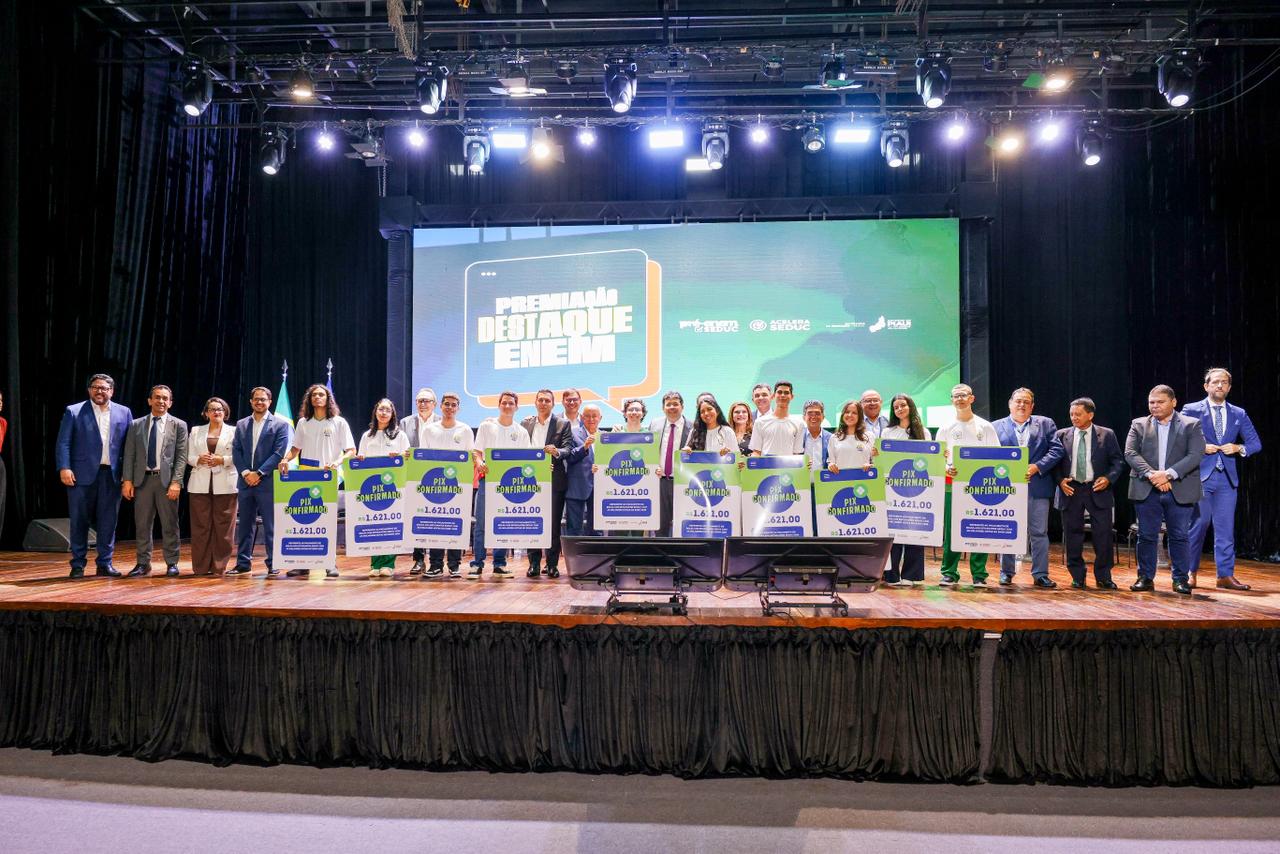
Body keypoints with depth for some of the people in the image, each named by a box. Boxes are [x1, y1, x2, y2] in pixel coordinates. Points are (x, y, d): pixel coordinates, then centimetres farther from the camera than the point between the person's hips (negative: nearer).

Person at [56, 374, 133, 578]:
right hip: (82, 474, -1)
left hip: (111, 475, 2)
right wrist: (64, 468, -12)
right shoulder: (73, 411, 4)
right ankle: (78, 565, 13)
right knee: (79, 521, 4)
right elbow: (63, 443, 0)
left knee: (108, 521, 5)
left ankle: (105, 563, 14)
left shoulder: (124, 413, 9)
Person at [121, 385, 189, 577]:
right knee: (142, 525, 6)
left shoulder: (178, 425, 4)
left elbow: (181, 456, -2)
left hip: (166, 479, -2)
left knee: (170, 525, 2)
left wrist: (176, 482, -11)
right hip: (142, 479, 2)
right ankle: (143, 563, 15)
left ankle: (171, 563, 11)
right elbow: (129, 455, 8)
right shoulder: (136, 425, 10)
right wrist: (127, 480, -1)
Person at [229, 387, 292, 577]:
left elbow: (279, 453, -7)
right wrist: (245, 472, -7)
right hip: (245, 481, 4)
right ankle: (243, 563, 17)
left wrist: (259, 473, -13)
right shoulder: (241, 424, 13)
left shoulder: (280, 424, 0)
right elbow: (236, 451, 8)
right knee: (245, 524, 9)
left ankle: (273, 564, 4)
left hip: (268, 482, -4)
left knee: (271, 526, -2)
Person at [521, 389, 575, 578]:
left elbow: (568, 449, -5)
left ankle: (552, 564, 7)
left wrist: (557, 452, -26)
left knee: (553, 523, 0)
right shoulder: (525, 424, 13)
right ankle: (534, 563, 9)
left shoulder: (563, 424, 4)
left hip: (554, 480, -2)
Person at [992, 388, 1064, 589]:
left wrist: (1036, 467, -11)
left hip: (1037, 487, 0)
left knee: (1039, 533, 2)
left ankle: (1040, 574, 9)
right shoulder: (996, 427, 9)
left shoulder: (1046, 424, 10)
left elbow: (1057, 450, 1)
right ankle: (1006, 572, 16)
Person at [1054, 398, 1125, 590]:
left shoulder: (1106, 435, 3)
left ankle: (1103, 578, 13)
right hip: (1071, 490, 1)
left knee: (1103, 536, 0)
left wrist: (1108, 478, -11)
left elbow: (1118, 461, 4)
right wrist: (1060, 480, -7)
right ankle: (1077, 577, 15)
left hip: (1098, 490, -1)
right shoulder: (1062, 435, 6)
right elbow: (1055, 462, 8)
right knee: (1072, 536, 4)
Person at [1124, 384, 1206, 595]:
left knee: (1179, 536, 3)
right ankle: (1146, 578, 12)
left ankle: (1181, 579, 12)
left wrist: (1168, 474, -17)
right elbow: (1130, 453, -2)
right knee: (1146, 536, 4)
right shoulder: (1139, 425, 9)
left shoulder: (1191, 425, 5)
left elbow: (1195, 455, -6)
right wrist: (1151, 474, -16)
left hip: (1180, 490, -1)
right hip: (1146, 490, 1)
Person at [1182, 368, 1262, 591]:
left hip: (1227, 478, 3)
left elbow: (1256, 444, 12)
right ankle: (1190, 573, 10)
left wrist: (1238, 448, -7)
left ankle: (1225, 576, 9)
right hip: (1200, 476, -3)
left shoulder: (1239, 414, 12)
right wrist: (1200, 448, -13)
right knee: (1197, 525, 0)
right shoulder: (1191, 410, 1)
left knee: (1226, 528, 4)